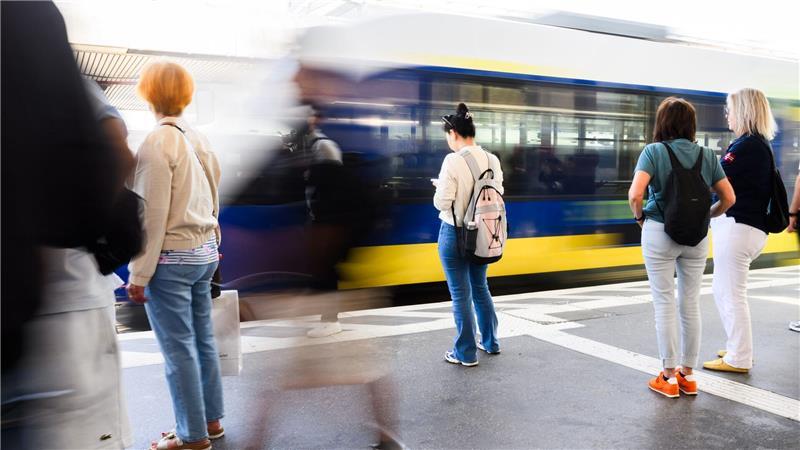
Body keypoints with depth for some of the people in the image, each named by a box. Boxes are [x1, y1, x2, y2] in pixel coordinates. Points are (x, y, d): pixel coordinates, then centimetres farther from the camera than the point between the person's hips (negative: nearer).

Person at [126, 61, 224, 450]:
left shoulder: (156, 143, -15)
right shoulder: (199, 139, 8)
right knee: (203, 340, 15)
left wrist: (139, 275, -12)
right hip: (205, 254, 8)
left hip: (171, 259, -8)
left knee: (178, 348, 2)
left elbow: (152, 216, -17)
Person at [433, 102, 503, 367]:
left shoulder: (454, 161, -19)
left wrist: (440, 187, 3)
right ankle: (490, 342, 34)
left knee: (461, 294, 5)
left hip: (455, 233, -6)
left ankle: (466, 353, 16)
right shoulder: (492, 160, 0)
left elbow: (442, 203, -17)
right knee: (480, 288, 22)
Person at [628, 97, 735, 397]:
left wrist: (639, 216, -2)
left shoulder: (654, 151, -8)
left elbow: (635, 194, -20)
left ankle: (669, 377, 12)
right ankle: (688, 374, 23)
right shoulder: (707, 155, 3)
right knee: (691, 304, 12)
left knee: (665, 304, 5)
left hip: (660, 233, -3)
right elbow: (729, 198, 3)